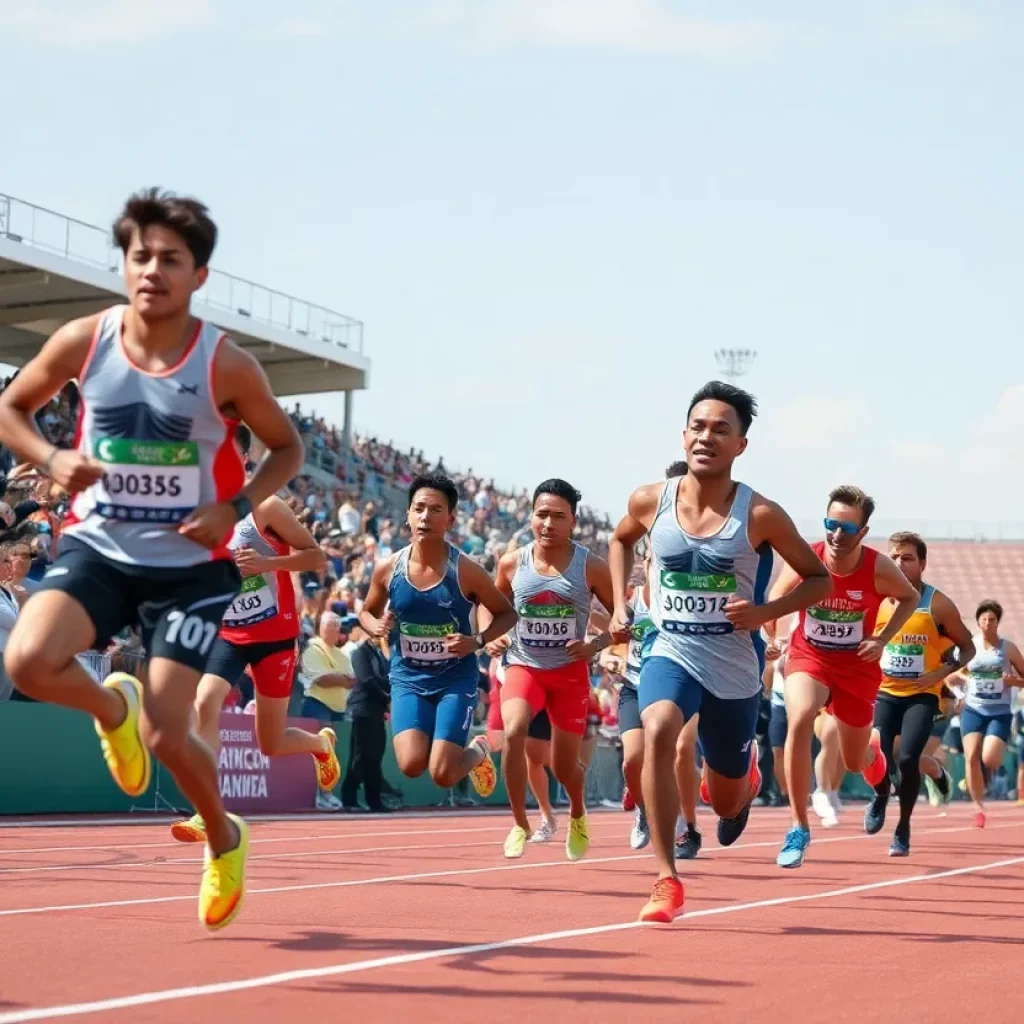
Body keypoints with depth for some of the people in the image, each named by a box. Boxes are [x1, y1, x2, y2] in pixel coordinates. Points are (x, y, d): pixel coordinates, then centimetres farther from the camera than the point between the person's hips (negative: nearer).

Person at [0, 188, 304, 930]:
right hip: (97, 547, 2)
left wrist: (237, 507, -16)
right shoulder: (83, 342, -8)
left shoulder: (225, 365, -12)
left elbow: (287, 447, 2)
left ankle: (225, 839, 25)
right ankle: (111, 708, 11)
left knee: (165, 734, -8)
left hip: (189, 565, -2)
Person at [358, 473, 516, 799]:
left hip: (456, 679, -2)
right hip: (408, 679, 2)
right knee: (411, 765, -20)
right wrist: (377, 628, -11)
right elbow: (367, 611, 13)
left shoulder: (466, 571, -12)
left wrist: (477, 641, -17)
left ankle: (478, 751, 26)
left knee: (442, 775, -12)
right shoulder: (388, 568, -5)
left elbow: (506, 614, 1)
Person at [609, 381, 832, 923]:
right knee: (658, 731, -34)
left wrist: (765, 612, -17)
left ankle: (745, 779, 55)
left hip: (735, 668, 0)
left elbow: (819, 579, -1)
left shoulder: (760, 515, -12)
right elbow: (621, 539, 19)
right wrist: (620, 604, 6)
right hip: (671, 653, 0)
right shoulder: (651, 501, -5)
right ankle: (667, 881, -29)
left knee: (726, 801, 14)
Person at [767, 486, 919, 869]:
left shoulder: (879, 570, -20)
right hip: (808, 657, -1)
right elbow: (776, 600, 1)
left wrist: (883, 639, -10)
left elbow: (910, 598, 1)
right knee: (800, 720, -33)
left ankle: (873, 751, 57)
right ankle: (800, 828, -22)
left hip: (857, 665, 1)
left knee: (856, 762, 13)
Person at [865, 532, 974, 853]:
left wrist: (944, 670, -16)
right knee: (878, 756, -16)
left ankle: (903, 829, 6)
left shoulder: (938, 605, -8)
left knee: (907, 759, -18)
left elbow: (967, 648, 2)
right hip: (884, 692, 2)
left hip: (922, 694, -2)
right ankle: (881, 796, 22)